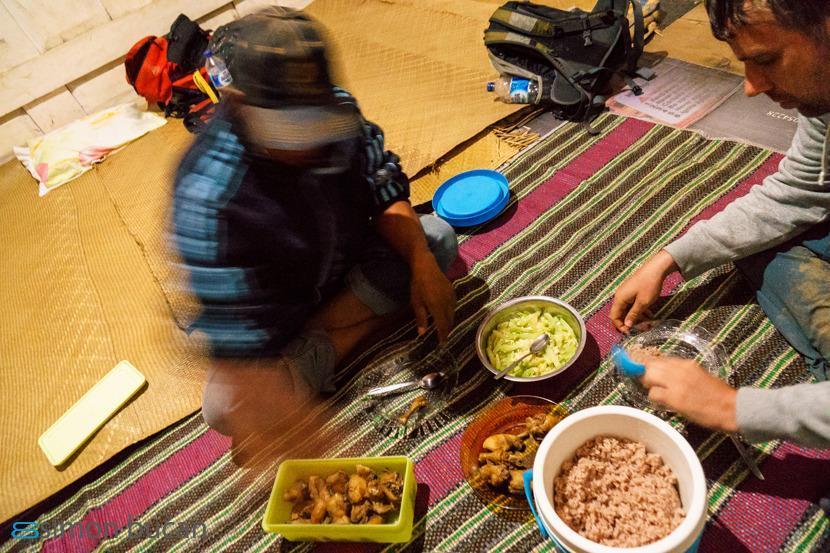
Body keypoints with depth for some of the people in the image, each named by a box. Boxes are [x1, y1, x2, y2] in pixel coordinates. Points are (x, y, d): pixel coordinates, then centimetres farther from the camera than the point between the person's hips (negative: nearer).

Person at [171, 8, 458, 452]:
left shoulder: (338, 112, -21)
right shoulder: (209, 200, -35)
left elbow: (385, 191, -8)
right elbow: (237, 339, -33)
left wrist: (422, 261, -24)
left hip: (343, 266, 5)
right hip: (272, 327, -5)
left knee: (436, 238, -12)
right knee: (230, 409, -31)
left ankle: (314, 353, -10)